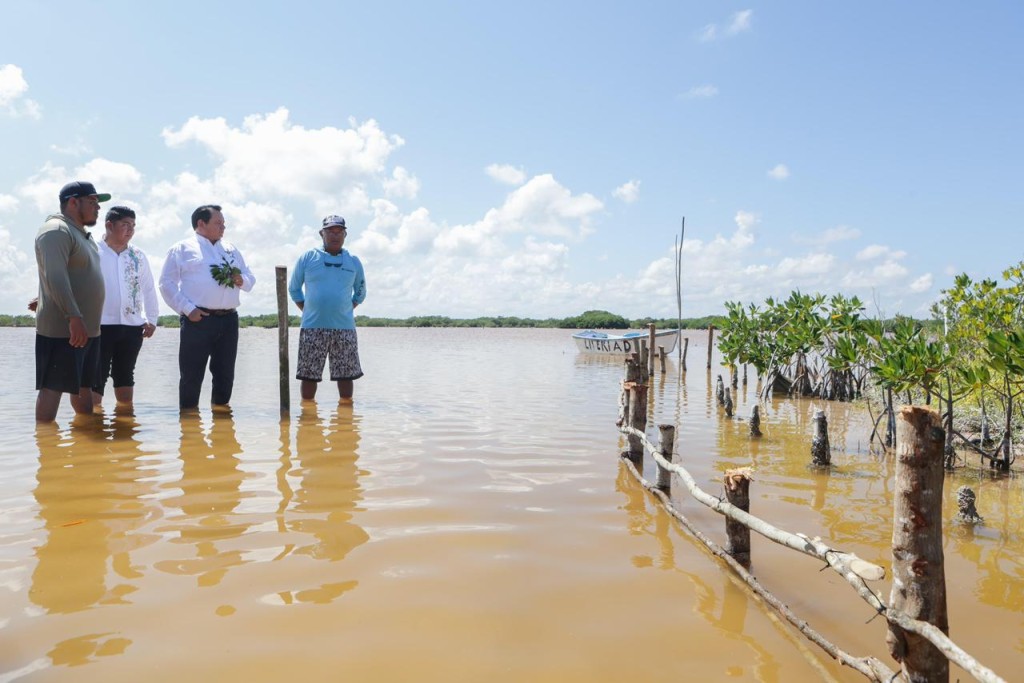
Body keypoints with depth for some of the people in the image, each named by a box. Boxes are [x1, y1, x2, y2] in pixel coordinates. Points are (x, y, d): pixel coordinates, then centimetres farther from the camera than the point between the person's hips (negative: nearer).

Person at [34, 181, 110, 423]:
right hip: (62, 329, -9)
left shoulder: (82, 234, 19)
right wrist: (74, 317, -30)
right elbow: (55, 278, -24)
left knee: (84, 385, 14)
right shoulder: (56, 230, -12)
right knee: (53, 386, -5)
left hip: (88, 328, 9)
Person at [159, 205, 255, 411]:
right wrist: (188, 309, -12)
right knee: (191, 374, -1)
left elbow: (250, 278, 21)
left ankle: (221, 407, 23)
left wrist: (242, 281, -3)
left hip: (228, 319, 5)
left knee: (225, 372, 10)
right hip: (198, 319, -5)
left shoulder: (231, 250, 19)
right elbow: (167, 283, -2)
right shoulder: (182, 249, 3)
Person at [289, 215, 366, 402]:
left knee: (346, 373, 4)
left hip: (344, 327, 1)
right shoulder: (308, 258, 5)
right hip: (313, 328, -1)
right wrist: (307, 310, 6)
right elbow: (294, 289, 14)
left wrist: (347, 309, 10)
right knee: (309, 374, 2)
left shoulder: (353, 262, 10)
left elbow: (360, 293, 21)